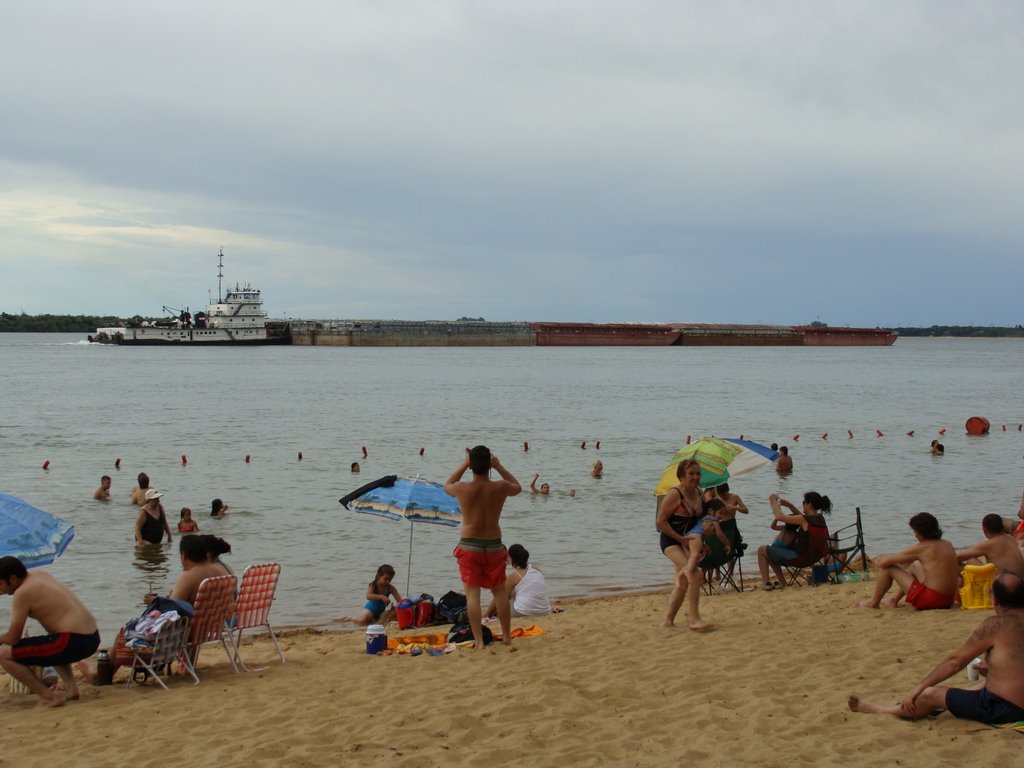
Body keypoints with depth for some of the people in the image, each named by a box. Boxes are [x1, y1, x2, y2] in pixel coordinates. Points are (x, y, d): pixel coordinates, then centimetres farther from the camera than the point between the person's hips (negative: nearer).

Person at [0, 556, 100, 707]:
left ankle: (49, 697, -6)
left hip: (73, 642, -9)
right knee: (51, 646, 43)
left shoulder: (22, 593, -9)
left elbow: (13, 638, -6)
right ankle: (71, 686, 22)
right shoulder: (41, 575, 15)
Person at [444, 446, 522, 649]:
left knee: (472, 594, 2)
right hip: (494, 546, 2)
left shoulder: (463, 489, -14)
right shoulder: (500, 487, -10)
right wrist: (499, 467, 10)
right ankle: (507, 636, 23)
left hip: (469, 546, -2)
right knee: (500, 592, 16)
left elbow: (447, 486, 12)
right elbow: (518, 488, 15)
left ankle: (478, 640, -3)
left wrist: (463, 466, 11)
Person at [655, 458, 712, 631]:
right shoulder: (675, 494, -18)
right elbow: (660, 522, -19)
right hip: (671, 541, -8)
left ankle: (668, 620, 23)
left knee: (683, 583, 11)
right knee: (694, 574, -22)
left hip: (687, 541, 8)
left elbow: (700, 518, 21)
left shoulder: (699, 494, 5)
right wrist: (681, 539, -19)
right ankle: (694, 619, -21)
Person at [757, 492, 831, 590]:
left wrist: (774, 501, -9)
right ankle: (781, 582, 29)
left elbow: (779, 516, -24)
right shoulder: (819, 518, 0)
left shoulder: (805, 520, -25)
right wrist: (789, 505, 14)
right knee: (770, 553, 27)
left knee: (762, 550, 5)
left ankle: (765, 583, 4)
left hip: (799, 556, -9)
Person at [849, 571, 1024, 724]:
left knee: (930, 695, 3)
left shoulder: (996, 625, -17)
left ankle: (879, 712, 24)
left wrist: (918, 688, 0)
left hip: (1002, 710, -8)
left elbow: (956, 660, -9)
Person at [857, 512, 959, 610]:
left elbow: (884, 562, -8)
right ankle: (894, 600, 43)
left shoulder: (921, 548, -13)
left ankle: (873, 603, 24)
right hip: (948, 601, 8)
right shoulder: (948, 545, 7)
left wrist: (878, 561, 18)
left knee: (889, 568, 6)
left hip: (930, 600, -8)